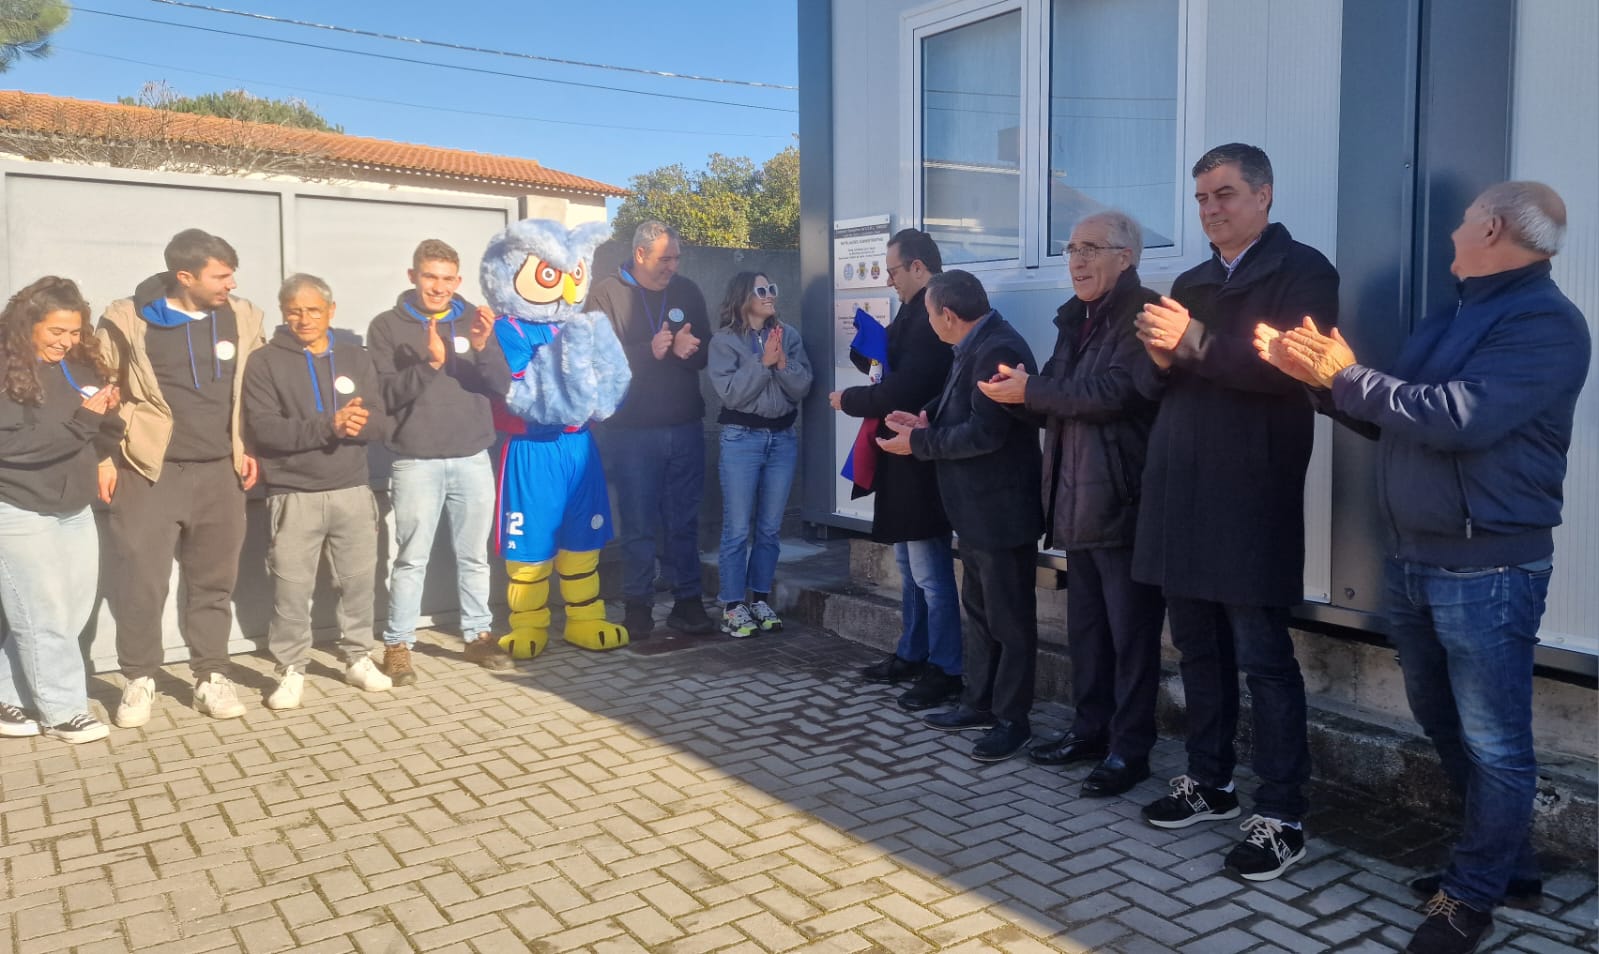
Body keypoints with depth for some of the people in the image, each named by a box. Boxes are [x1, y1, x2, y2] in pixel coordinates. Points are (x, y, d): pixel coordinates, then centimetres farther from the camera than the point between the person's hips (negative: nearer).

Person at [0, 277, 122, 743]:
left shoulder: (82, 366, 6)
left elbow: (99, 444, 11)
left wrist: (108, 415, -10)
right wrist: (82, 416, -24)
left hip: (75, 510, 7)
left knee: (71, 613, 10)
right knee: (45, 617, 0)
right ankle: (63, 710, 12)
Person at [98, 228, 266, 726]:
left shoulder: (242, 319, 3)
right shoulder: (128, 320, -7)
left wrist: (250, 448, 8)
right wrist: (102, 456, -2)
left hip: (219, 472, 3)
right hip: (149, 471, -3)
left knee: (214, 581, 8)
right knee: (141, 581, -1)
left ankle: (211, 676, 19)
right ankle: (140, 679, 16)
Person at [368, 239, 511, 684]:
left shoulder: (473, 320, 8)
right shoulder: (388, 326, 1)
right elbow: (384, 394, -7)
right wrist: (429, 364, -21)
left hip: (473, 459, 3)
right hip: (417, 462, -3)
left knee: (474, 555, 10)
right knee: (412, 559, 0)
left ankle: (477, 635, 22)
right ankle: (397, 644, 11)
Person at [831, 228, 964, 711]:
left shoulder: (934, 317, -20)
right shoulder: (917, 312, 11)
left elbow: (903, 391, -27)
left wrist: (848, 400, -13)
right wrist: (871, 357, -2)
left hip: (920, 462, -10)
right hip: (905, 460, 10)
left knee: (930, 572, -1)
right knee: (910, 566, 18)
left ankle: (946, 670, 9)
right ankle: (911, 655, 30)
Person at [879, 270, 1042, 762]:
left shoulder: (998, 349, -21)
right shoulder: (976, 347, 10)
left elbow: (984, 432, -26)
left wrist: (918, 442, -16)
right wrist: (927, 421, 1)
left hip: (1001, 509, -11)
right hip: (978, 507, 11)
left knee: (1010, 618, 1)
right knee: (981, 610, 18)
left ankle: (1012, 719, 12)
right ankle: (981, 703, 30)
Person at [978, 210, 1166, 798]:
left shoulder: (1141, 314, -11)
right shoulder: (1076, 319, 17)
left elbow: (1111, 393, -24)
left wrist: (1030, 390, -16)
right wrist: (1016, 393, -3)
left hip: (1124, 501, -9)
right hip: (1076, 500, 9)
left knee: (1131, 631, 1)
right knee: (1085, 624, 16)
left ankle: (1130, 748, 10)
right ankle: (1090, 729, 28)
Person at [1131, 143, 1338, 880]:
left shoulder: (1302, 271, -3)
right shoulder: (1190, 283, 19)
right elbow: (1155, 381, 13)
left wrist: (1197, 343, -23)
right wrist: (1160, 356, -8)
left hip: (1250, 496, -7)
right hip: (1182, 488, 7)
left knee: (1262, 659, -3)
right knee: (1197, 648, 14)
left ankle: (1281, 818, 7)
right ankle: (1209, 782, 28)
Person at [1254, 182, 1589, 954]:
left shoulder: (1545, 321, -14)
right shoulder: (1453, 316, 15)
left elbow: (1459, 417, -27)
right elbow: (1397, 420, 14)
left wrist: (1345, 376, -18)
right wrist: (1323, 377, -2)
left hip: (1487, 569, -9)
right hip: (1412, 558, 9)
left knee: (1493, 741, 3)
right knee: (1446, 725, 19)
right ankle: (1506, 862, 35)